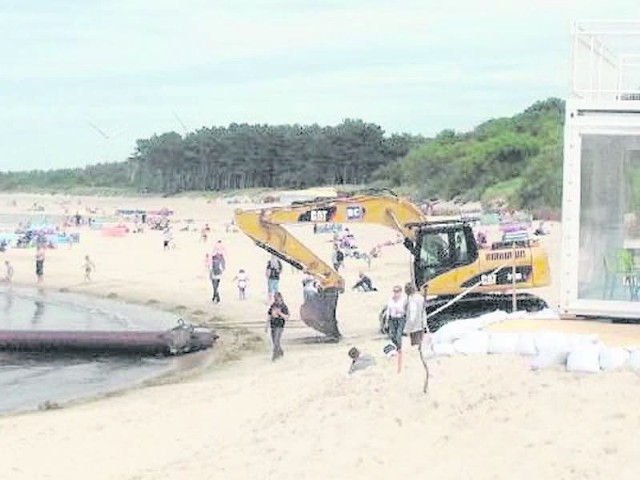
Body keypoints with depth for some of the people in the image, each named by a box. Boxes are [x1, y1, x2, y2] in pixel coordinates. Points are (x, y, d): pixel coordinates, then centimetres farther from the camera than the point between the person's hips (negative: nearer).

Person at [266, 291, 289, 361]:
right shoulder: (272, 306, 7)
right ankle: (280, 352, 35)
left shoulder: (284, 306, -9)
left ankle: (274, 356, -3)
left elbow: (287, 318, -12)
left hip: (279, 327, -6)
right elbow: (269, 315, 14)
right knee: (274, 342, 14)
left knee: (276, 342, -11)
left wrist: (280, 313, -27)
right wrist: (267, 326, 13)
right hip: (273, 326, 6)